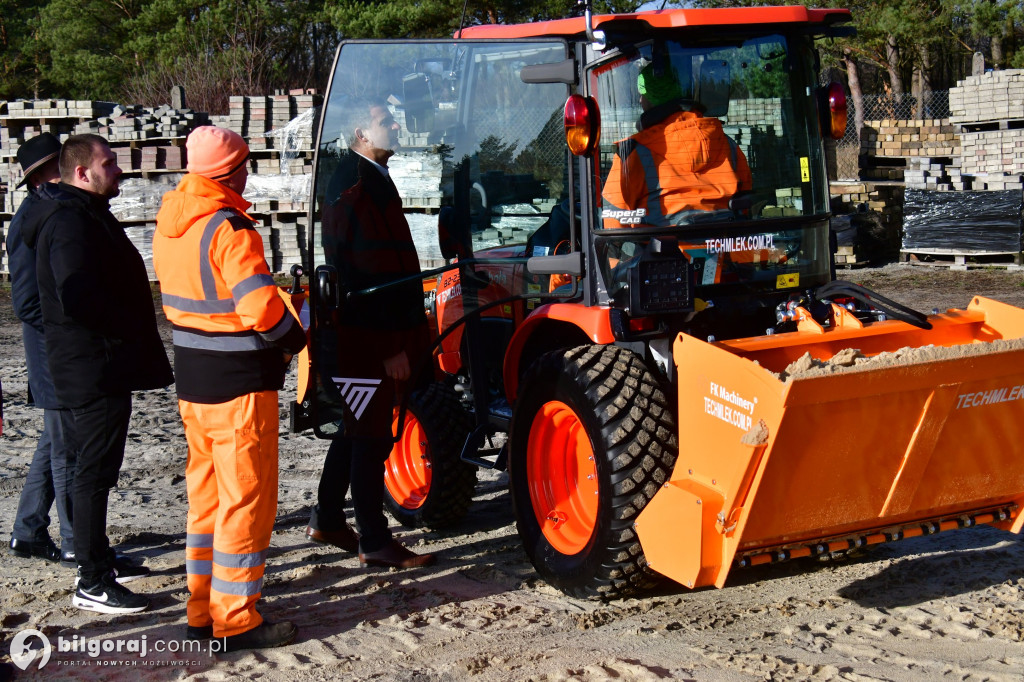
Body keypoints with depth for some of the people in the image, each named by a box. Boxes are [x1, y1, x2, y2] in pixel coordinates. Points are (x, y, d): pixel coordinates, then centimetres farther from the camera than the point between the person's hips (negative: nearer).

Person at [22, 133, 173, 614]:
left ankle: (98, 558, 30)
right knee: (95, 470, -6)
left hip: (102, 365, 11)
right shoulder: (72, 221, -17)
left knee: (97, 466, 18)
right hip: (95, 366, -11)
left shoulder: (86, 214, 18)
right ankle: (92, 583, -1)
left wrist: (137, 336, 14)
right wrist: (133, 330, -17)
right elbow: (80, 297, -28)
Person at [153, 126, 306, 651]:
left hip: (192, 373, 9)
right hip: (239, 380, -9)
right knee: (246, 495, 0)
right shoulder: (228, 228, -20)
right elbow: (261, 308, -24)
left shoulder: (170, 222, 7)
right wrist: (294, 338, -6)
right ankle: (236, 621, 5)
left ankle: (203, 609, 25)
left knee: (207, 491, 17)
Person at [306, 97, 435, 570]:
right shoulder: (357, 187, -18)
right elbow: (366, 274, -22)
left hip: (369, 330, 10)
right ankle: (374, 543, 5)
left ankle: (326, 520, 30)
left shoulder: (368, 178, 16)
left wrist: (403, 335, 21)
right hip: (371, 335, -10)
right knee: (372, 433, -3)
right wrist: (391, 346, -22)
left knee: (359, 425, 18)